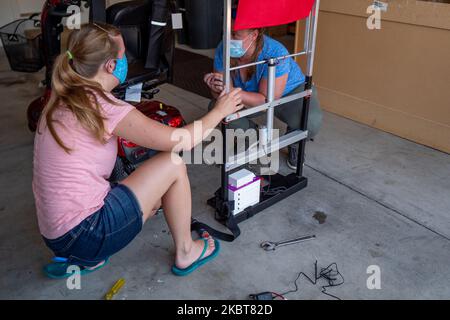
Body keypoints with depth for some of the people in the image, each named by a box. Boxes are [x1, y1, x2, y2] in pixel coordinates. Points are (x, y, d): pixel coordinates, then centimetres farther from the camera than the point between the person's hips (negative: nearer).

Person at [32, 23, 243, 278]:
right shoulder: (101, 105, -20)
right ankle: (185, 253, 13)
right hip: (83, 235, -9)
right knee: (174, 163, -4)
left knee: (154, 198, 25)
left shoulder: (63, 101, 6)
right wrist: (220, 111, -2)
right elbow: (180, 142, -17)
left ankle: (79, 259, 18)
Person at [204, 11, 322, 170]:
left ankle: (294, 143, 7)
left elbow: (267, 100, -37)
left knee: (311, 121, -33)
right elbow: (220, 95, -17)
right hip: (251, 98, 4)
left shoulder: (275, 54, -36)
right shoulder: (223, 50, -23)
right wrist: (217, 88, -42)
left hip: (291, 92, -4)